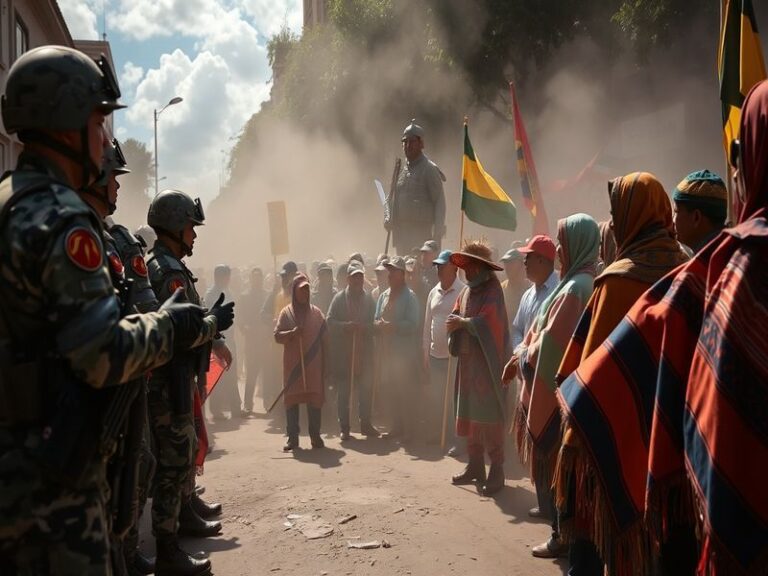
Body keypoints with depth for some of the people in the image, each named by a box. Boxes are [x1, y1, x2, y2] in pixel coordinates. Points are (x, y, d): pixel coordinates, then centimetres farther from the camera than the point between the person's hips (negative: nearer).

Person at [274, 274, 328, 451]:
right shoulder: (286, 312, 4)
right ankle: (292, 438, 6)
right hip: (293, 364, -1)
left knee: (315, 399, 0)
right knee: (292, 399, 0)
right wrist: (292, 333, -20)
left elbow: (324, 339, 7)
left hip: (314, 364, 1)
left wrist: (325, 364, 4)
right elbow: (277, 336, -2)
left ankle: (315, 436, 9)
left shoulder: (316, 312, 7)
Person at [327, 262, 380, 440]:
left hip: (364, 353, 2)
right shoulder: (339, 298, 2)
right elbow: (329, 322, -5)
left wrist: (364, 327, -14)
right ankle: (344, 428, 10)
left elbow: (375, 324, 5)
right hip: (342, 352, -2)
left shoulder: (369, 299, 8)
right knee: (343, 392, 3)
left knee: (365, 391, 7)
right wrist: (347, 326, -18)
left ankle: (366, 425, 19)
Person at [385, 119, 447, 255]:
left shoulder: (429, 169, -5)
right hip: (400, 233, 7)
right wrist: (388, 218, 2)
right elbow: (391, 198, 21)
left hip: (421, 232, -7)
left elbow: (439, 202, -9)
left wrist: (437, 234, -16)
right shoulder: (400, 169, 14)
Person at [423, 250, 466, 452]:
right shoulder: (434, 292, 10)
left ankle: (457, 441, 4)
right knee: (434, 399, 14)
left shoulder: (463, 292, -10)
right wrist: (425, 353, 12)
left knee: (455, 400, -2)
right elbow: (428, 324, 13)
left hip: (455, 356, -6)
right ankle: (435, 435, 28)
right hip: (435, 355, 6)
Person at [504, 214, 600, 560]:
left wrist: (521, 359, -5)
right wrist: (522, 356, 8)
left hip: (557, 391, -9)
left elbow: (552, 343, -21)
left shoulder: (575, 288, -20)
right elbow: (548, 334, 15)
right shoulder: (582, 282, 11)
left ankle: (563, 536, 10)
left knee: (553, 466, 1)